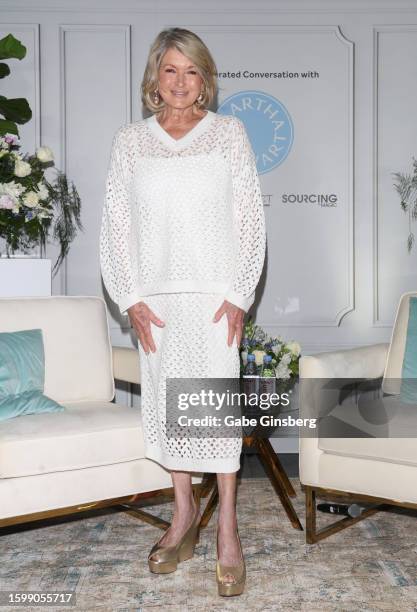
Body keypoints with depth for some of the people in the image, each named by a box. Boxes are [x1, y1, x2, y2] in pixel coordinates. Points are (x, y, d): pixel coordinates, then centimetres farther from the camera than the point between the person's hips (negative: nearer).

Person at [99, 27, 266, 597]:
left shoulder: (229, 132, 3)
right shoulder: (129, 141, 6)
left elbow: (250, 217, -1)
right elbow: (115, 223, 5)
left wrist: (239, 295, -8)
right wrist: (131, 299, -3)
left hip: (216, 293, -2)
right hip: (156, 298, 3)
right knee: (165, 399, 8)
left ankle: (227, 527, 11)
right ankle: (184, 510, 26)